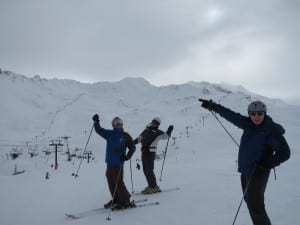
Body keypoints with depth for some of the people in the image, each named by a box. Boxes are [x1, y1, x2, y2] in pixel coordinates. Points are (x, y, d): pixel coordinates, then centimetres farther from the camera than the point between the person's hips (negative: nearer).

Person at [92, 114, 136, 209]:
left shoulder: (125, 136, -2)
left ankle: (125, 201, 6)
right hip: (109, 162, 5)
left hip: (118, 163, -5)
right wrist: (96, 122, -11)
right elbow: (99, 130, 5)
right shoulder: (109, 134, 8)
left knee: (118, 182, -5)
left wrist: (127, 157, -12)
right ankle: (116, 199, 26)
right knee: (111, 182, 11)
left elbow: (132, 147, 0)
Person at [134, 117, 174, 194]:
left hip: (150, 152, -6)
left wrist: (169, 131, -27)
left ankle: (154, 187, 3)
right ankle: (151, 185, 21)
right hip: (144, 151, 6)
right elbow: (140, 137, 24)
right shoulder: (147, 130, 16)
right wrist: (134, 141, 14)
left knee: (149, 170, -8)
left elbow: (166, 136, -11)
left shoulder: (158, 133, 0)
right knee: (145, 170, 10)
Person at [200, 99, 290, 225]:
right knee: (250, 200, 16)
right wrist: (214, 106, 10)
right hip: (245, 170, 7)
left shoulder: (272, 131, -16)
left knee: (255, 205, -13)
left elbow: (284, 153, -14)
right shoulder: (249, 124, 1)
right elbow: (232, 116, 7)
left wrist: (265, 165, -18)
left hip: (258, 173, -7)